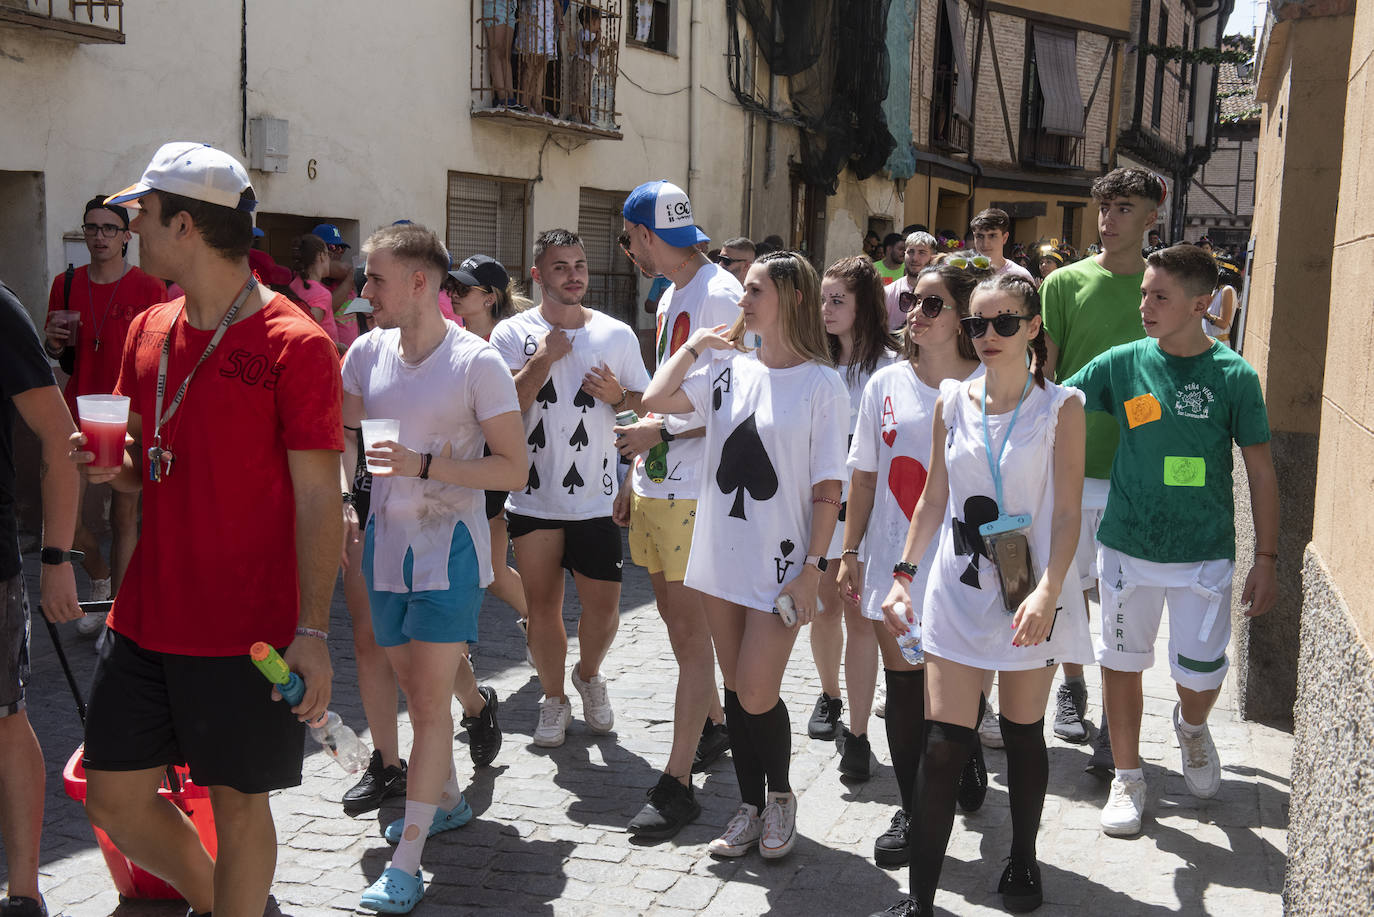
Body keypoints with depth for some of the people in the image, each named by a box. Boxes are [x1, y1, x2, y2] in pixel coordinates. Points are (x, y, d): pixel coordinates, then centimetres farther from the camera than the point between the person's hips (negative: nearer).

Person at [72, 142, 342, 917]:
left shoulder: (295, 344, -13)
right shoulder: (149, 332, 9)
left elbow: (318, 498, -13)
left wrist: (313, 632, -17)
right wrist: (115, 469, -3)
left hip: (248, 631, -7)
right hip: (147, 618, 7)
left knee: (238, 803, 7)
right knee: (114, 795, 15)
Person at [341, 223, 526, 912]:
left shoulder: (477, 362, -13)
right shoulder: (368, 351, 3)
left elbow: (513, 470, -13)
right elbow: (345, 439, 16)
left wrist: (425, 464, -23)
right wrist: (342, 498, -2)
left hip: (448, 548, -5)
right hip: (386, 540, 6)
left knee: (430, 698, -6)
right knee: (414, 686, 17)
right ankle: (446, 799, 41)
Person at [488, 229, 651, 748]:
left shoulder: (617, 334, 4)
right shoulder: (513, 334, -1)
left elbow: (647, 405, 12)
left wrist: (618, 395, -9)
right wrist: (544, 359, -15)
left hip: (596, 496, 1)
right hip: (534, 496, -1)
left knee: (603, 605, 2)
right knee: (542, 606, 8)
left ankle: (589, 676, 33)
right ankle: (553, 699, 28)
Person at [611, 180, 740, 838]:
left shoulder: (720, 295, -14)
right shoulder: (670, 297, 16)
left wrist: (660, 432, -18)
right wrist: (633, 474, 20)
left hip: (695, 493, -9)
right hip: (656, 486, 9)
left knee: (690, 628, -5)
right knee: (675, 614, 16)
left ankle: (676, 785, -1)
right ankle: (712, 727, 34)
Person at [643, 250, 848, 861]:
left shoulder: (822, 384, -8)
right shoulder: (729, 369, 6)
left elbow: (828, 488, -8)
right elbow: (655, 400, 1)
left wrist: (813, 569, -11)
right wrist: (696, 343, 5)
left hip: (780, 563, -5)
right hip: (721, 554, 5)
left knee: (756, 696, -5)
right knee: (735, 690, 12)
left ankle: (780, 795, 23)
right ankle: (749, 805, 29)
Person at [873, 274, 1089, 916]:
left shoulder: (1060, 407, -4)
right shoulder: (952, 400, 5)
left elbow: (1067, 513, -8)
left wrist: (1047, 590, -20)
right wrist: (903, 574, 7)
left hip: (1030, 593, -2)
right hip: (958, 590, 2)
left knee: (1023, 733, 12)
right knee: (943, 743, -3)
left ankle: (1022, 860, 35)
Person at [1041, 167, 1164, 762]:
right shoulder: (1066, 282, 2)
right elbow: (1043, 373, 4)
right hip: (1068, 461, 1)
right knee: (1069, 585, 11)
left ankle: (1114, 720, 5)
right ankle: (1072, 689, 31)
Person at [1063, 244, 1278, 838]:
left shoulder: (1234, 376, -6)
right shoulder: (1123, 363, -3)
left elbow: (1260, 470, -1)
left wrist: (1266, 559, -2)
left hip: (1204, 551, -1)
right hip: (1127, 544, 2)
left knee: (1202, 672, 2)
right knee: (1122, 661, 9)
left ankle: (1191, 726, 38)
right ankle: (1127, 776, 28)